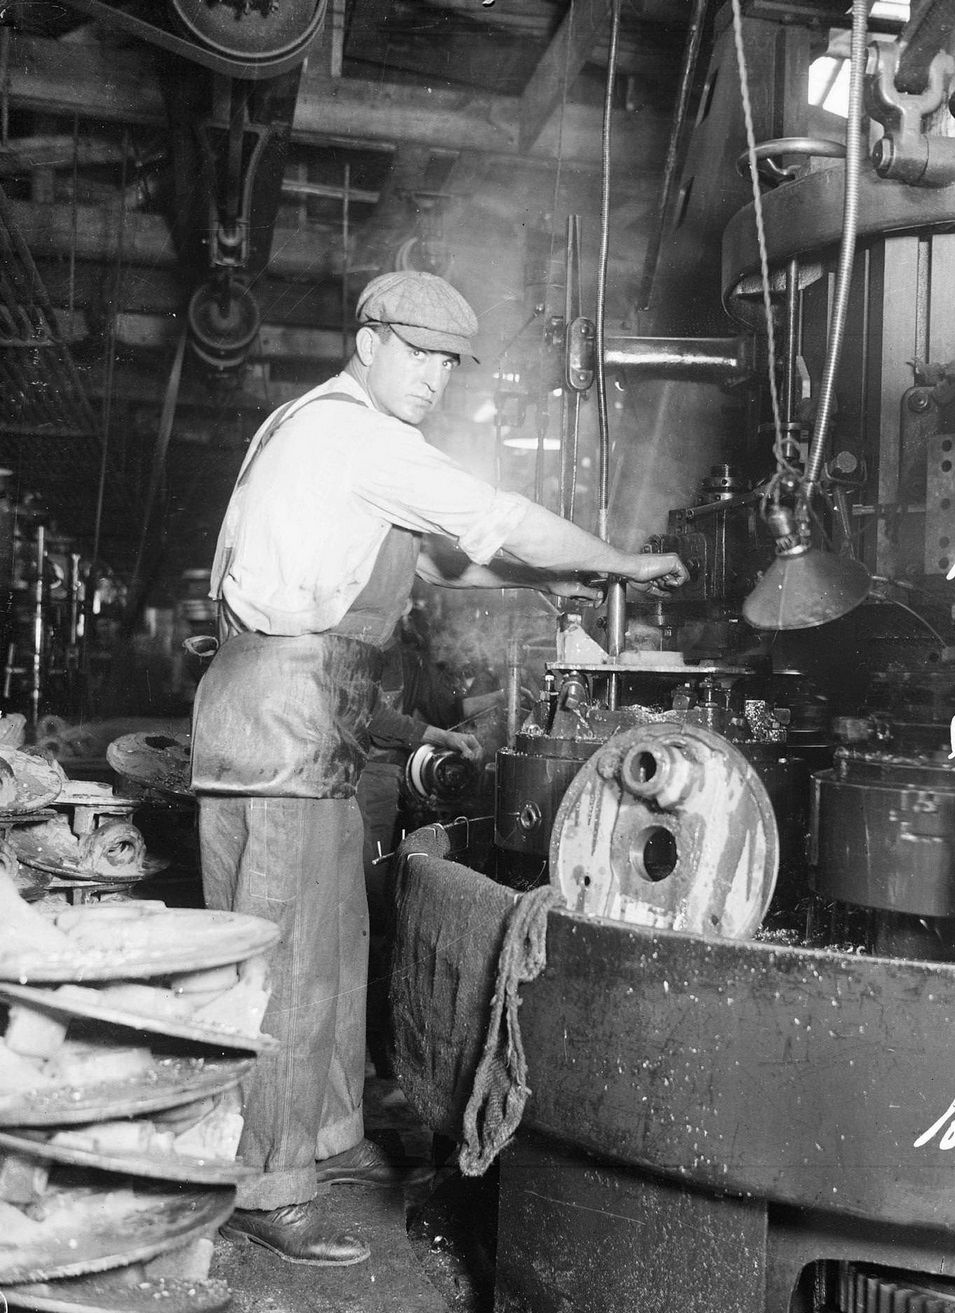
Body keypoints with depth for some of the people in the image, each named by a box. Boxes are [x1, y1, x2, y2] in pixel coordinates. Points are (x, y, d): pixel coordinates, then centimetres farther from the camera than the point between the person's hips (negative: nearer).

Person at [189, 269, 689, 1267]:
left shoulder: (332, 434, 21)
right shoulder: (350, 427, -11)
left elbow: (422, 558, 26)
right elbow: (495, 520, -12)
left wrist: (543, 581, 18)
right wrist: (623, 564, 0)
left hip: (315, 722, 10)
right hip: (282, 705, -10)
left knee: (336, 932, 16)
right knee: (282, 953, -5)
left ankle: (325, 1136, 30)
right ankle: (262, 1189, 4)